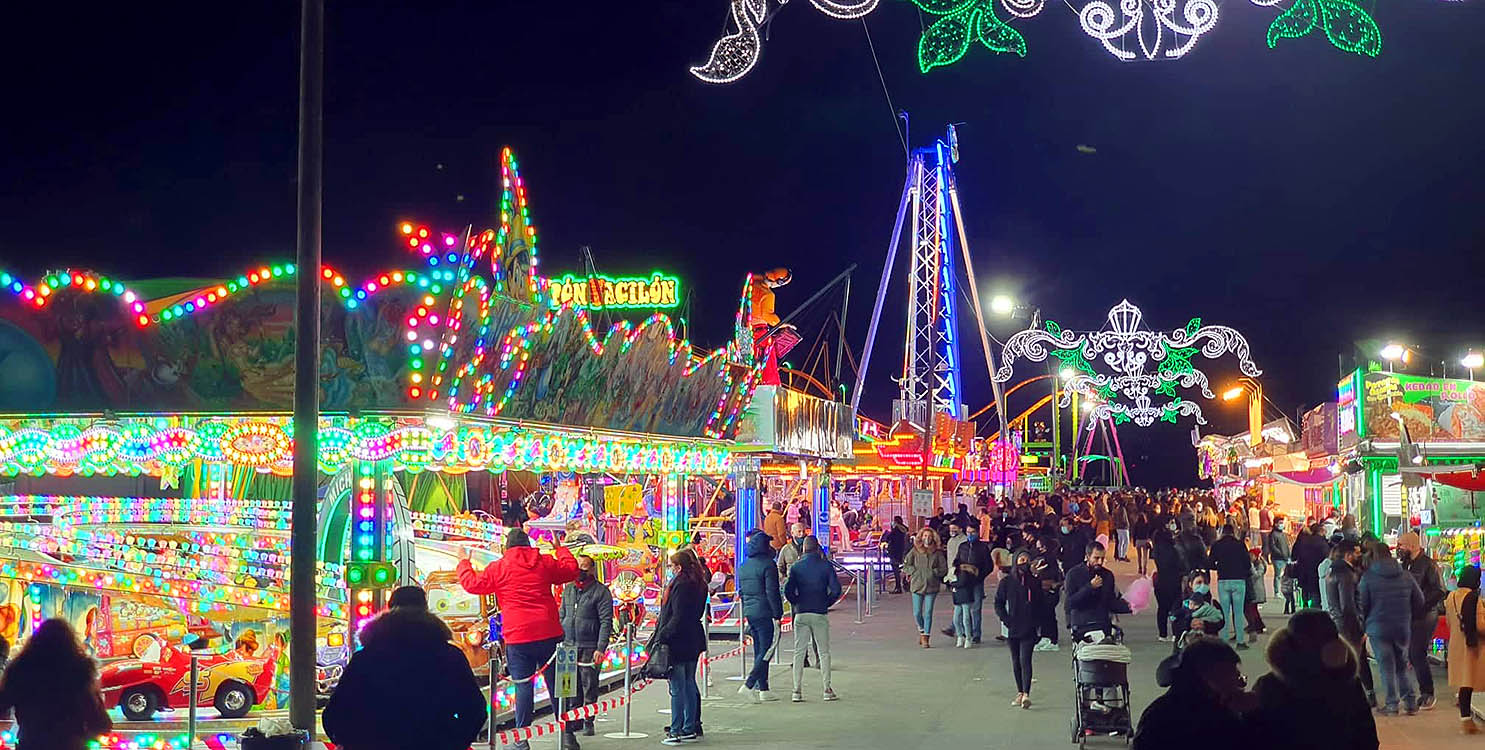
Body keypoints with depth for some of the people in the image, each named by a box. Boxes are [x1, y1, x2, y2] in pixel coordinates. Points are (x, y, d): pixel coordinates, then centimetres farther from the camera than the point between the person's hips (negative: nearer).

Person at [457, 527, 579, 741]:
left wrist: (463, 562, 29)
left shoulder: (498, 568, 1)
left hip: (518, 637, -2)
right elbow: (571, 570, 21)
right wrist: (560, 550, 37)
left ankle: (522, 738, 0)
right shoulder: (545, 563, 8)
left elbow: (472, 584, 12)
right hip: (549, 634, 2)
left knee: (523, 686, 1)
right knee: (556, 683, 8)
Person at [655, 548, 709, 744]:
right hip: (693, 640, 9)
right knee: (689, 685, 15)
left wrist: (661, 636, -16)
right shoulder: (698, 584, 10)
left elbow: (678, 617, -21)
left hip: (678, 643, -9)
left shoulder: (681, 585, -17)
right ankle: (691, 728, 21)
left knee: (677, 688, -3)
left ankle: (676, 731, 1)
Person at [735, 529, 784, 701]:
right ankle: (748, 685, -13)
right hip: (765, 614, -8)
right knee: (766, 651, -4)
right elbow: (772, 592, -16)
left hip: (750, 613, 8)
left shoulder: (743, 566, 13)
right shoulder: (768, 565, -11)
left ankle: (763, 689, 15)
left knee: (759, 652, 13)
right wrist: (777, 615, -13)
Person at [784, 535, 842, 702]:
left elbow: (788, 591, -6)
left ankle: (797, 691, 0)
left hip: (801, 614, 1)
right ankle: (827, 689, 5)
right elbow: (836, 589, -8)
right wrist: (826, 603, 6)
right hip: (820, 614, -1)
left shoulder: (796, 567, 1)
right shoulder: (826, 566, -2)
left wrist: (796, 604, 10)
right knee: (824, 652, 8)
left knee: (799, 652, 5)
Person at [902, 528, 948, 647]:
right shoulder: (915, 551, 1)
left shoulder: (937, 553, 1)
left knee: (928, 613, -3)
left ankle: (925, 638, 4)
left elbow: (944, 569, 3)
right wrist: (915, 572, -8)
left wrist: (933, 572, -8)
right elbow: (905, 566, 3)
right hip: (917, 585, 1)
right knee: (917, 613, 4)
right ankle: (922, 631, 32)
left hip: (932, 586, 0)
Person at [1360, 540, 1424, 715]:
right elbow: (1419, 601, 4)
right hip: (1403, 628, 3)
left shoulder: (1368, 577, -10)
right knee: (1403, 665, 14)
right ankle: (1411, 702, 11)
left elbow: (1363, 604, -6)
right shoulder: (1405, 576, -1)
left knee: (1387, 667, 4)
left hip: (1378, 628, -3)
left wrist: (1365, 622, 11)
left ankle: (1391, 703, 4)